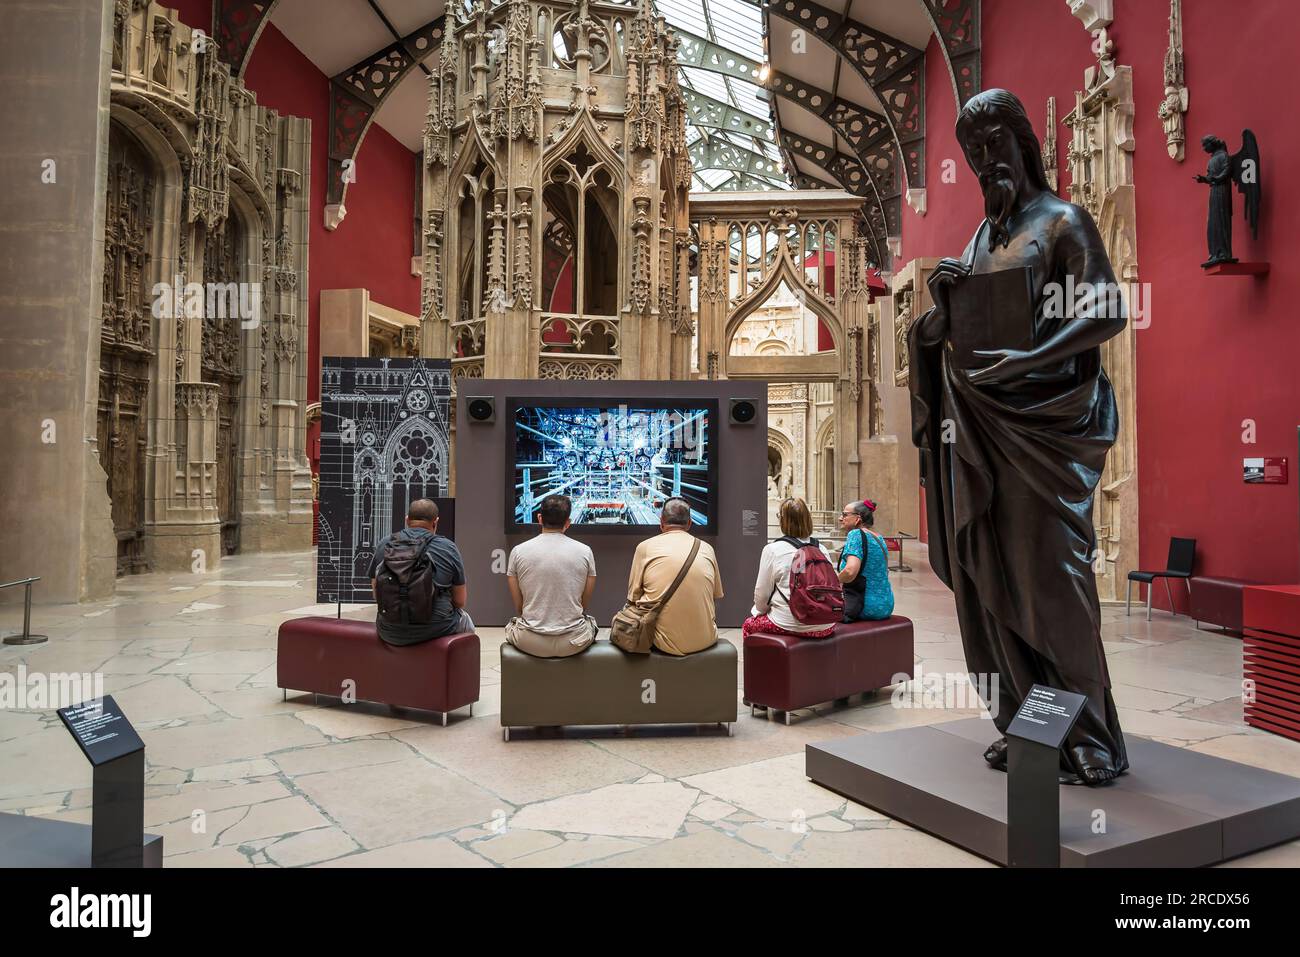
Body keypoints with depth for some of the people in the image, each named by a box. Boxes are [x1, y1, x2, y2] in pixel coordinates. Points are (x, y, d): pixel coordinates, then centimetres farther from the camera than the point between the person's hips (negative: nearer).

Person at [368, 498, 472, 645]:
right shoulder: (448, 548, -5)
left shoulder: (384, 546, 2)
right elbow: (460, 601, 0)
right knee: (464, 619, 30)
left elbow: (377, 596, 11)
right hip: (436, 631, -3)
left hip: (390, 633, 3)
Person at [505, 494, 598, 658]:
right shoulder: (584, 551, -3)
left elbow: (518, 606, 3)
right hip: (574, 643, 0)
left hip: (530, 643, 0)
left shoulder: (518, 551, -3)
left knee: (511, 624, 33)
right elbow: (584, 604, 6)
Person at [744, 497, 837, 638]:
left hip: (790, 626, -5)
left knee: (748, 625, 22)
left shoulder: (772, 550, -9)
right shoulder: (822, 549, 3)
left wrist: (760, 610, 17)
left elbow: (761, 594, -4)